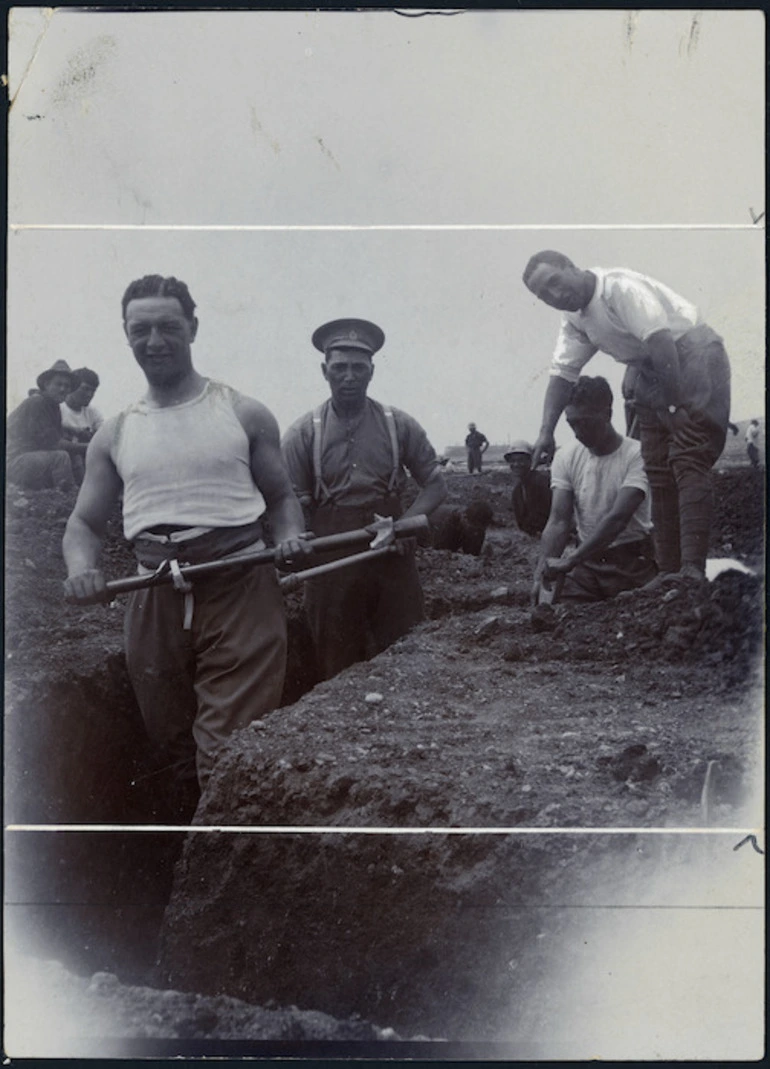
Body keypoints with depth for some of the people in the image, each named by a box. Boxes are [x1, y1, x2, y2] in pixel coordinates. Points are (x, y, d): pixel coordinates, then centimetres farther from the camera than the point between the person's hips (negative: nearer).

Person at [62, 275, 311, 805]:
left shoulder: (243, 414, 6)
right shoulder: (115, 434, 12)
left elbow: (281, 495, 13)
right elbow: (85, 523, 15)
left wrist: (290, 538, -10)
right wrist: (80, 569, -8)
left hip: (241, 589, -3)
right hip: (155, 599, 4)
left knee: (229, 754, -12)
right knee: (174, 743, 14)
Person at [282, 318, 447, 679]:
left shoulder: (399, 426, 5)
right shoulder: (303, 433, 1)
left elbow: (435, 484, 8)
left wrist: (406, 523, -9)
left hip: (393, 559, 1)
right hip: (330, 561, -1)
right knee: (339, 672, 6)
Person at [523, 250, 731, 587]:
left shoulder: (619, 287, -23)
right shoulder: (574, 317, 5)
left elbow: (660, 342, -28)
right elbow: (562, 372, 5)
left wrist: (676, 403, -26)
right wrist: (546, 430, -5)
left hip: (691, 356, -9)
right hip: (650, 373, 9)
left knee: (688, 461, -17)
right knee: (658, 470, 5)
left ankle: (692, 567, -24)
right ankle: (669, 570, 7)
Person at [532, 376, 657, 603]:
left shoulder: (636, 455, -13)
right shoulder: (566, 457, 1)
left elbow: (618, 518, -24)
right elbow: (558, 521, -5)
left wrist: (570, 561, -32)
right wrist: (542, 573, -21)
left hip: (632, 559, -3)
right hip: (587, 559, 3)